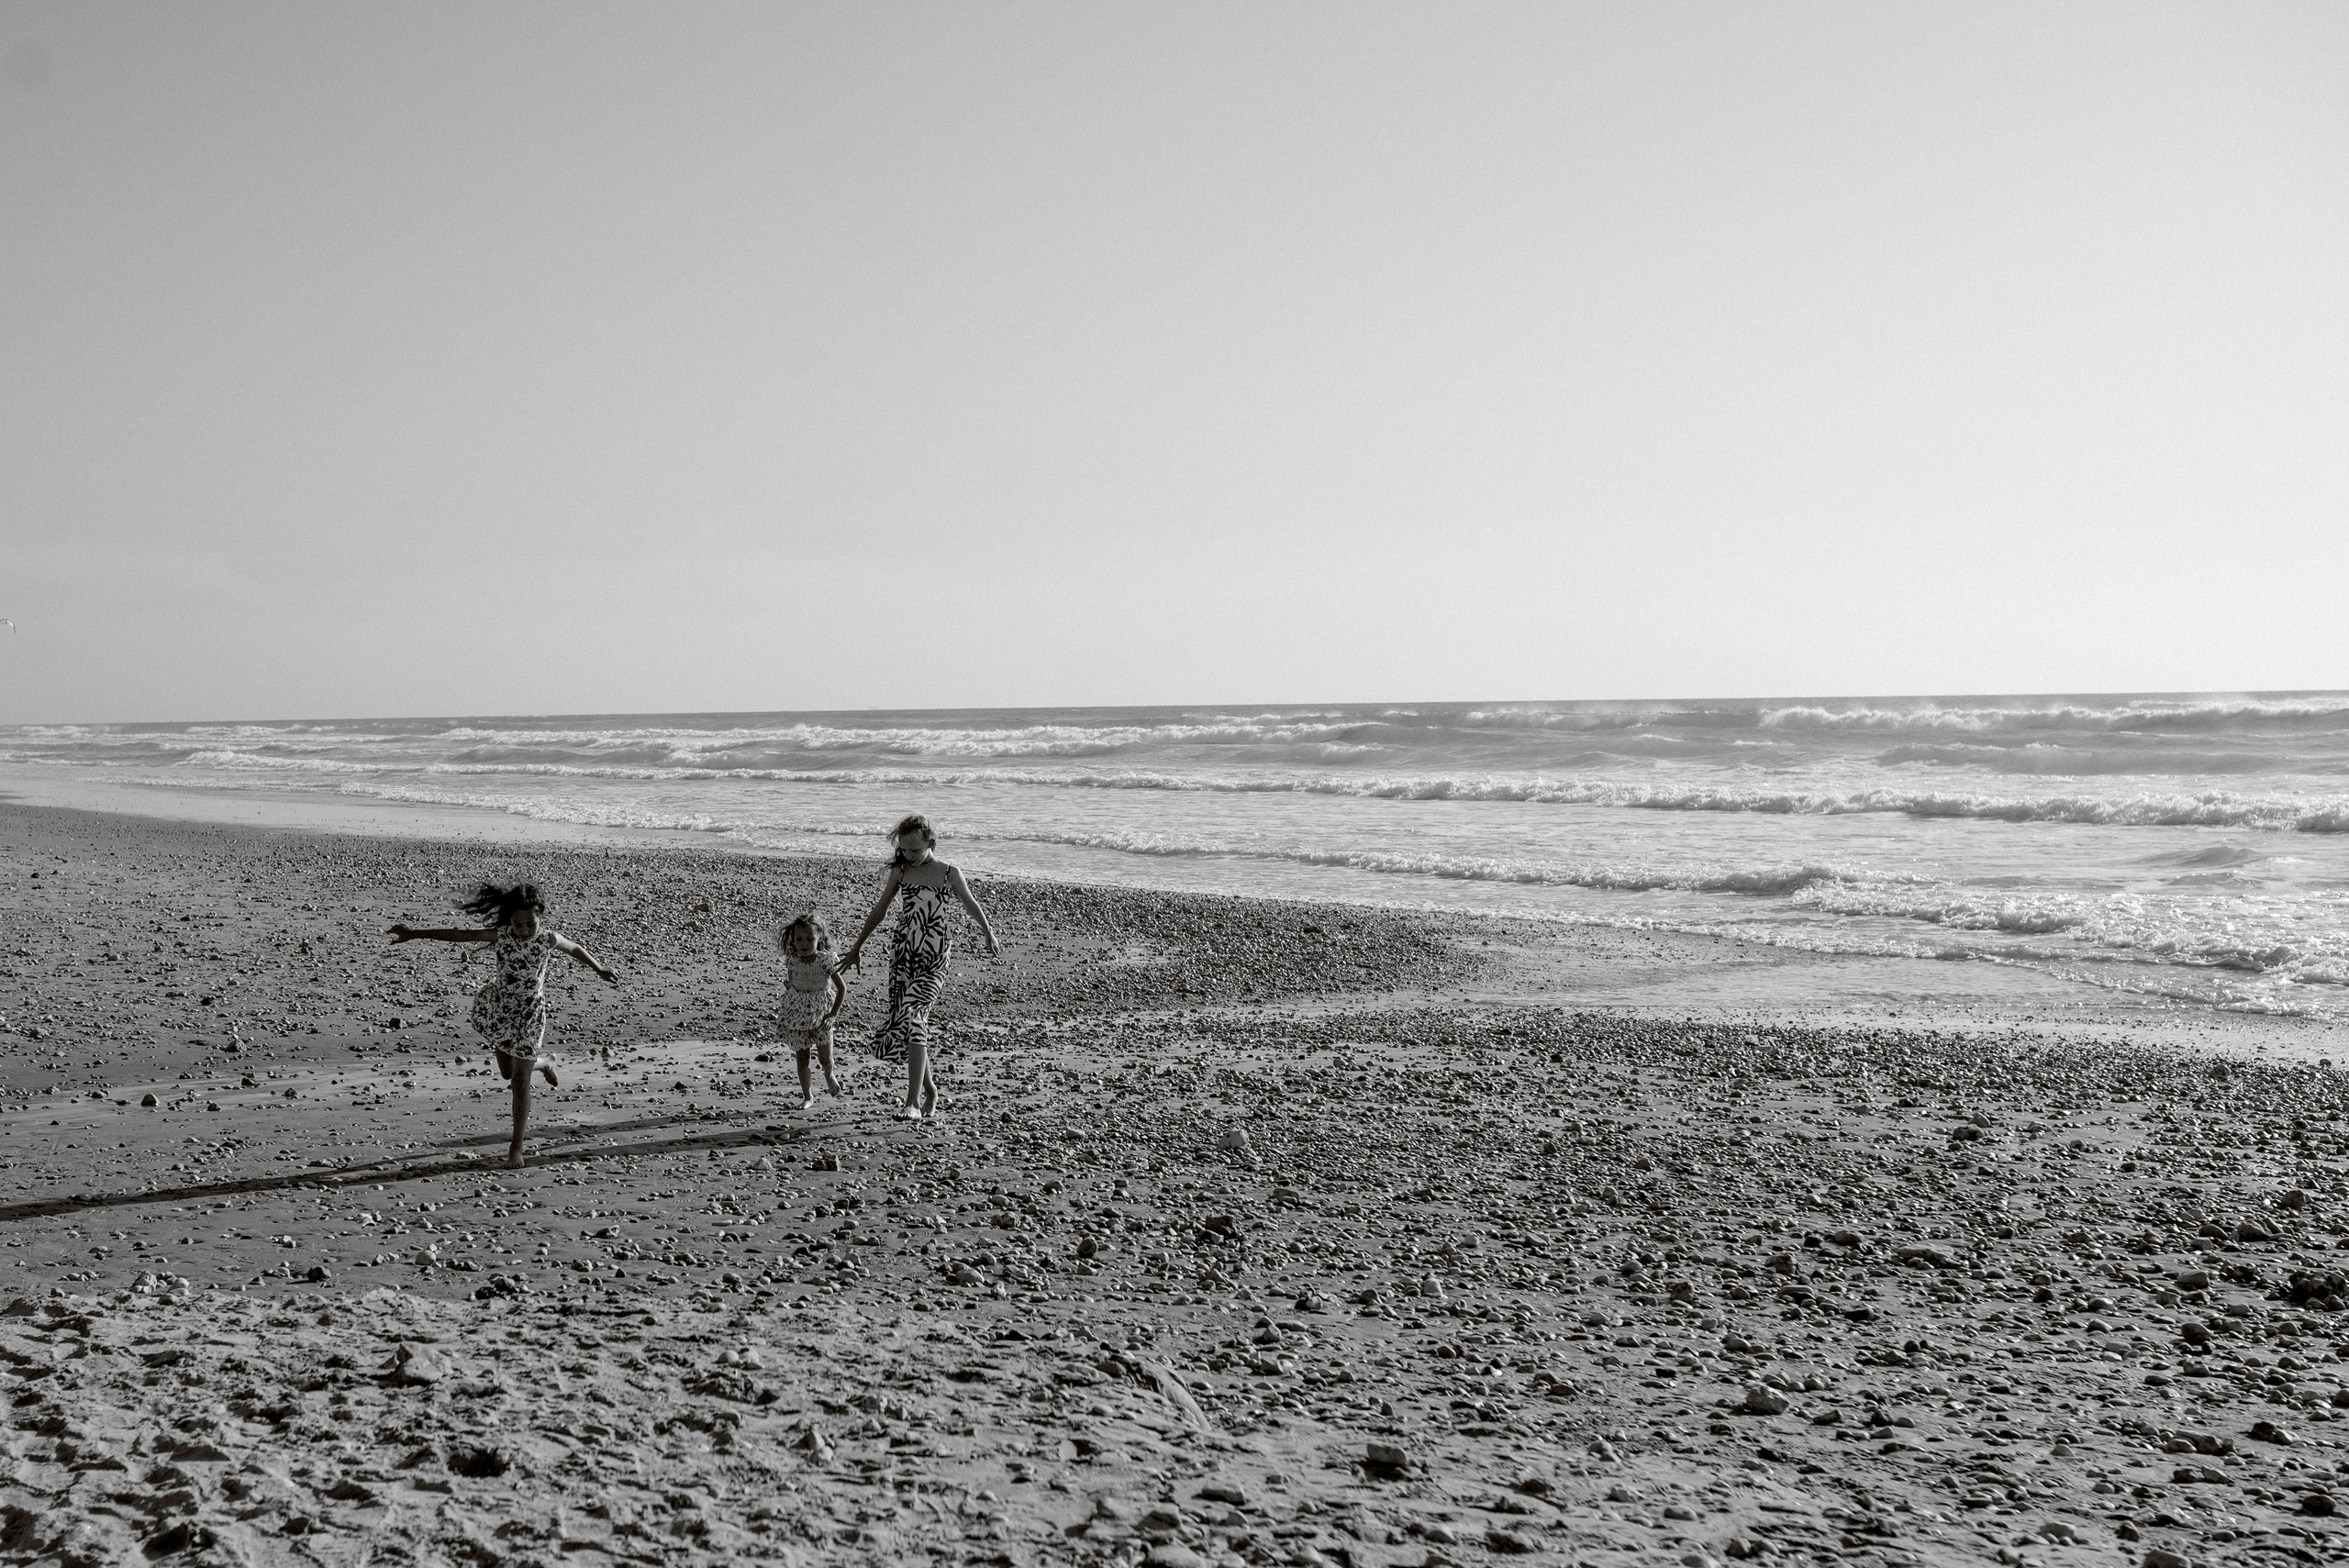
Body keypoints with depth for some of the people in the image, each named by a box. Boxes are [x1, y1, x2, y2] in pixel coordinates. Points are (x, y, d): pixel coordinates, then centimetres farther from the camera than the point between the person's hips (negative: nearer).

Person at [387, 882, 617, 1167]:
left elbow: (574, 948, 4)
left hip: (530, 1014, -3)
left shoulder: (548, 940, -15)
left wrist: (600, 970, 12)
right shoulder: (501, 936, -13)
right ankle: (544, 1063, 51)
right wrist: (414, 934, -11)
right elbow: (459, 934, -11)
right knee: (507, 1073, 18)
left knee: (520, 1081, -2)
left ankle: (517, 1144, 11)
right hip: (499, 1010, 3)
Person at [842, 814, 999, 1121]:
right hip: (903, 953, 4)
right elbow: (879, 910, 18)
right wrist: (857, 946, 23)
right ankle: (929, 1090, 24)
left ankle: (913, 1102, -22)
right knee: (908, 1025, 3)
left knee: (913, 1020, -20)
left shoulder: (948, 874, -2)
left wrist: (989, 935, 1)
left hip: (934, 957, -4)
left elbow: (971, 905, 11)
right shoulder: (900, 871, 9)